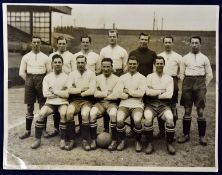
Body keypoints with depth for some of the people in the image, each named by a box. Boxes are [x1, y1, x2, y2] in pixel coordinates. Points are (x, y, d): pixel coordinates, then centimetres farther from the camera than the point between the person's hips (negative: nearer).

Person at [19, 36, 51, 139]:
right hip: (29, 81, 1)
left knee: (43, 106, 2)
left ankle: (43, 130, 10)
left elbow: (49, 72, 5)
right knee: (29, 107, 4)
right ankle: (28, 131, 10)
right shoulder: (26, 57, 7)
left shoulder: (45, 58, 5)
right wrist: (29, 81, 2)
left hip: (42, 81, -1)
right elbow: (21, 72, 6)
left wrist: (44, 82, -1)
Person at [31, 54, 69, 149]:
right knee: (41, 114, -25)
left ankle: (63, 139, -21)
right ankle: (38, 139, -13)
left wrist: (54, 91, -6)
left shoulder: (66, 77, 2)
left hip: (63, 102, -2)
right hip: (50, 102, 2)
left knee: (63, 113, -33)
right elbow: (45, 94, -2)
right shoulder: (47, 77, 9)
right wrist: (61, 93, -5)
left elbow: (68, 94, -8)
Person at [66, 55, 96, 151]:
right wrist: (83, 89, -8)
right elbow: (69, 90, -3)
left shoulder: (91, 73, 3)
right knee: (69, 112, -29)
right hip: (75, 100, 2)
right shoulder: (72, 74, 10)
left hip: (87, 100, -2)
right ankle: (71, 140, -20)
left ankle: (85, 140, -18)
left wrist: (77, 91, -5)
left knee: (85, 114, -33)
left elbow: (92, 91, -8)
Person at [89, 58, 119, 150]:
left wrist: (102, 94, -6)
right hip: (100, 103, 2)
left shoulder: (116, 79, 4)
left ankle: (114, 141, -23)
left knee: (113, 114, -35)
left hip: (112, 103, -2)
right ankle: (93, 140, -18)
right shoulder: (98, 78, 12)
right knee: (92, 113, -29)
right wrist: (108, 93, -6)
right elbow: (95, 94, 1)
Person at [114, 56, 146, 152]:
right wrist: (133, 94, -3)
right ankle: (123, 140, 1)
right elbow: (118, 93, 0)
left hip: (137, 104, -1)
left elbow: (141, 93, -5)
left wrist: (128, 91, -1)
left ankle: (138, 141, -1)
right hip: (124, 104, 1)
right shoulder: (122, 77, 14)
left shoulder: (142, 78, 10)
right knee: (119, 120, -27)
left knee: (137, 121, -30)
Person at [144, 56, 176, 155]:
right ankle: (149, 143, -17)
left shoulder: (169, 78, 11)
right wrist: (161, 92, -4)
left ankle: (169, 143, -12)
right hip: (151, 104, 0)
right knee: (148, 117, -32)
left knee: (170, 118, -30)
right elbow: (147, 92, -4)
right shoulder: (149, 77, 11)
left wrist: (155, 94, -4)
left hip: (164, 104, 0)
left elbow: (169, 95, -2)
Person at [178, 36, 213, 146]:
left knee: (200, 111, -3)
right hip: (187, 84, 1)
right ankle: (186, 134, 12)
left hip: (200, 84, -1)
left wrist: (203, 86, 3)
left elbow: (209, 75, 8)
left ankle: (202, 136, 6)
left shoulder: (204, 58, 7)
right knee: (187, 111, 4)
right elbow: (181, 74, 11)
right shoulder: (185, 58, 9)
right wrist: (185, 85, 4)